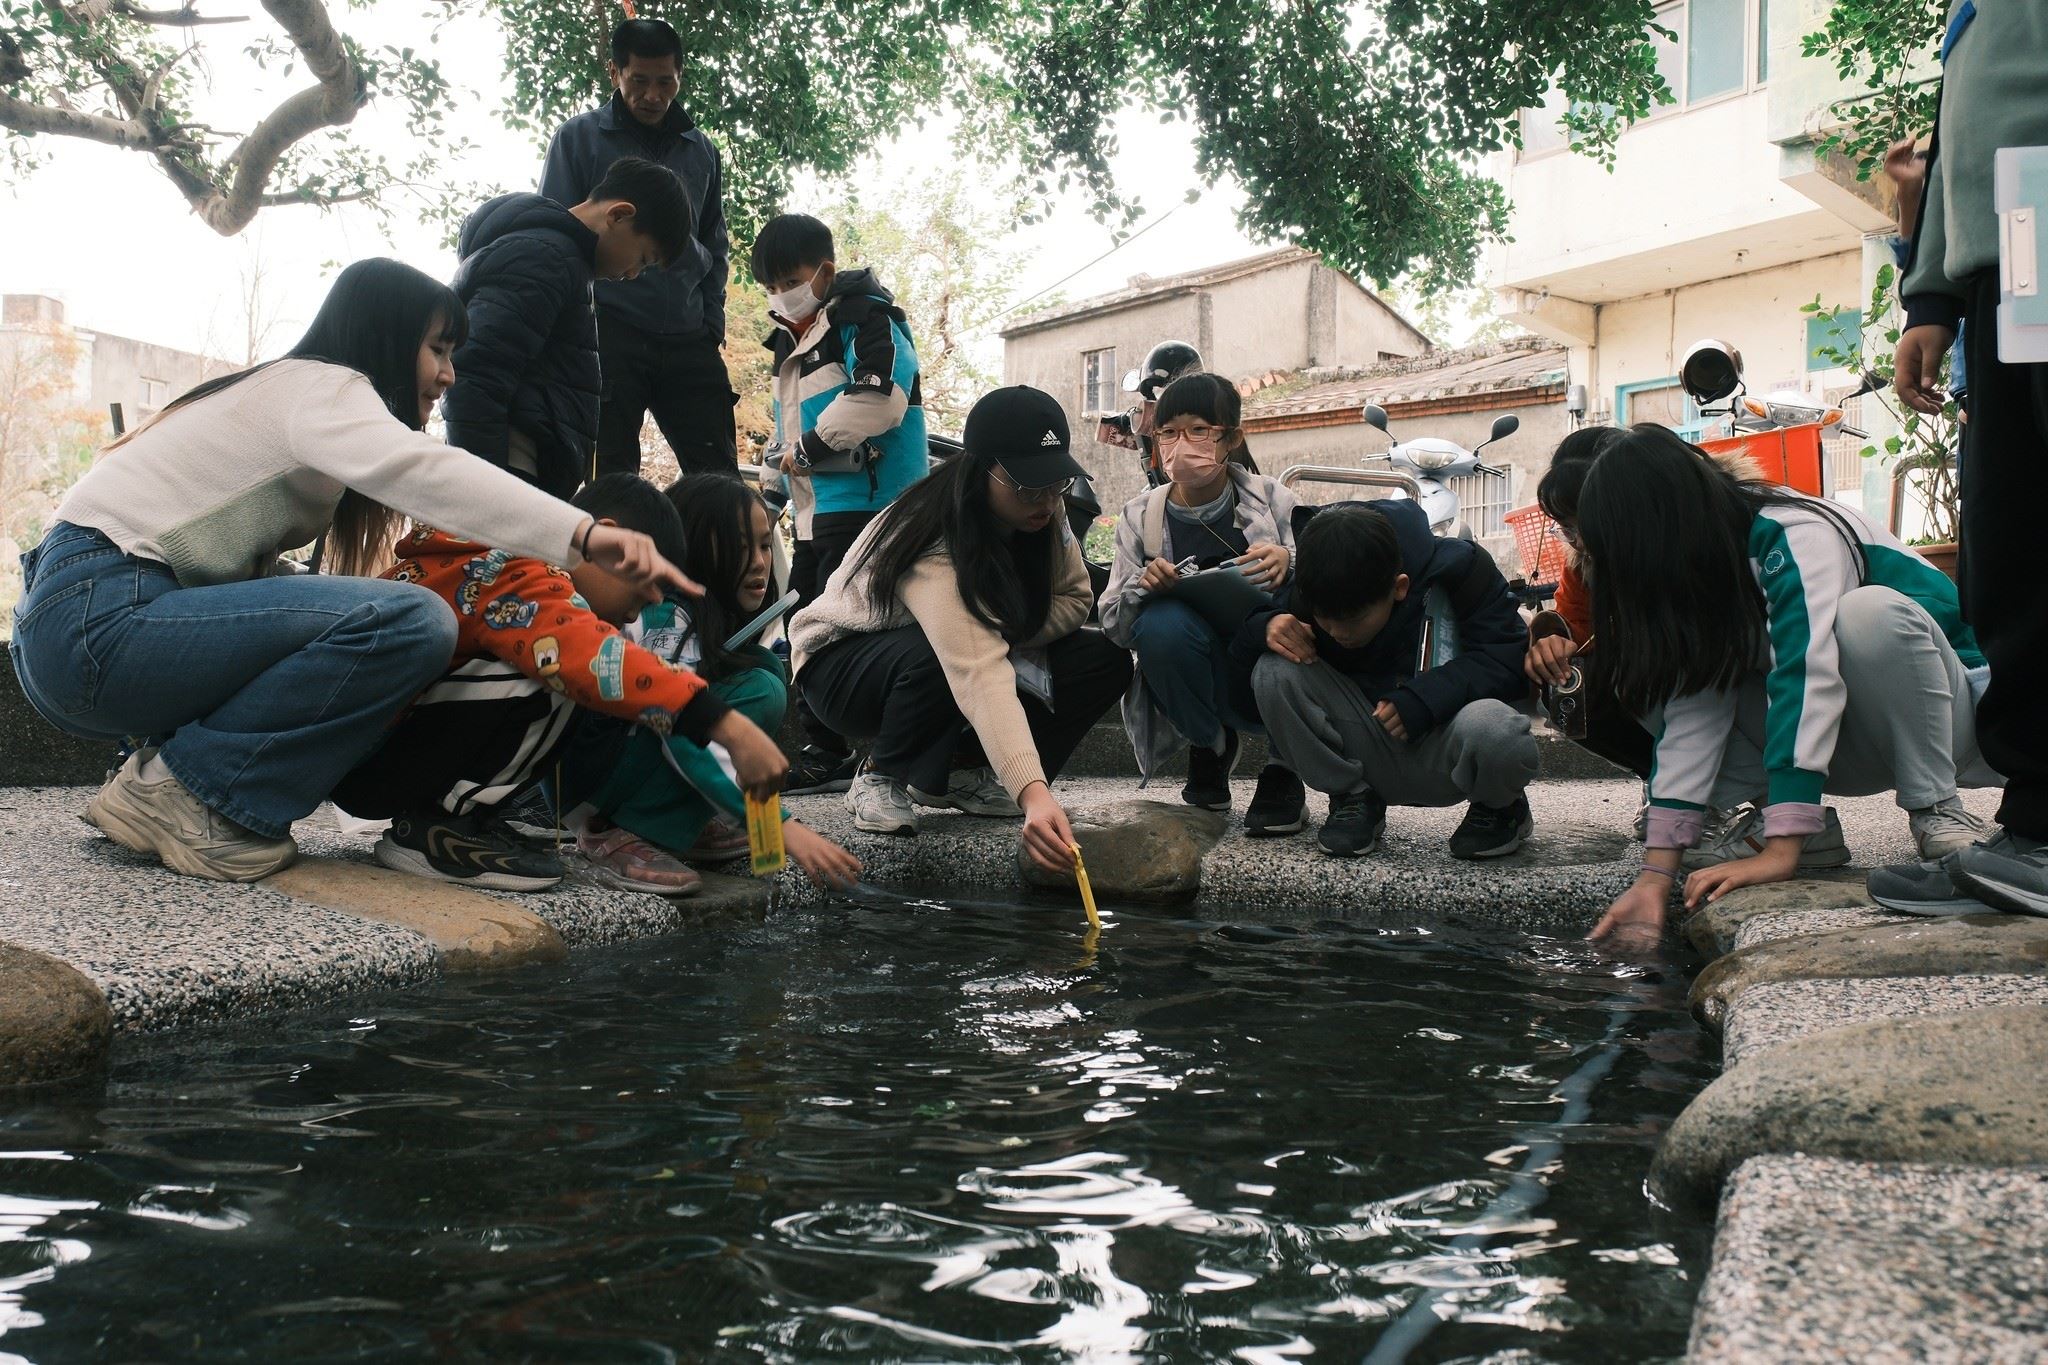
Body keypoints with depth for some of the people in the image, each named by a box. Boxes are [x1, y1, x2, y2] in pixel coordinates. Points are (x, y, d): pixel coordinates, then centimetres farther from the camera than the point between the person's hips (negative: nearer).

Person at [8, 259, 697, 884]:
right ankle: (180, 789, -11)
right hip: (95, 619, -10)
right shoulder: (317, 383, -7)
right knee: (409, 623, -23)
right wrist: (584, 535, -41)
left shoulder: (297, 393, 23)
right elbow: (409, 466, -31)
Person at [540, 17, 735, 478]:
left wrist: (712, 323, 10)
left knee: (718, 474, 0)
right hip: (610, 334, -3)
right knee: (611, 476, -3)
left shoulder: (702, 151, 16)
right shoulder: (578, 138, 6)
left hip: (688, 339, 3)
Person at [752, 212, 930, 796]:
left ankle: (834, 754, -6)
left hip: (866, 502, -10)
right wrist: (784, 453, 7)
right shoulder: (794, 338, 22)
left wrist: (808, 446, -15)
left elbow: (877, 398, -23)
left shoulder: (866, 320, -8)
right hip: (816, 508, 10)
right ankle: (821, 745, 20)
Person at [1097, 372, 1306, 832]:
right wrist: (1143, 588, -21)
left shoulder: (1272, 500, -2)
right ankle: (1209, 747, 1)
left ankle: (1285, 768, -7)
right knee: (1163, 622, -31)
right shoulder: (1140, 517, 0)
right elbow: (1113, 627, 1)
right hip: (1190, 687, 1)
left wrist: (1291, 562, -25)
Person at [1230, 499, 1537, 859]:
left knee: (1494, 731, -39)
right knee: (1275, 672, -20)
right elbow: (1246, 696, -6)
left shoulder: (1456, 569, -16)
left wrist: (1425, 699, -31)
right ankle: (1353, 799, 0)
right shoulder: (1310, 595, -8)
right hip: (1368, 756, 3)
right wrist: (1263, 628, -26)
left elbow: (1511, 657, -19)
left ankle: (1500, 806, 0)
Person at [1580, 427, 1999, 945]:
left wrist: (1779, 853, -45)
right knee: (1671, 686, -14)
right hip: (1859, 748, 5)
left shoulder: (1796, 537, -26)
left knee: (1869, 611, -35)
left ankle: (1937, 811, -20)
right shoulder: (1701, 572, -5)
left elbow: (1805, 676, -38)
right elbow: (1691, 722, -13)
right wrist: (1656, 877, -22)